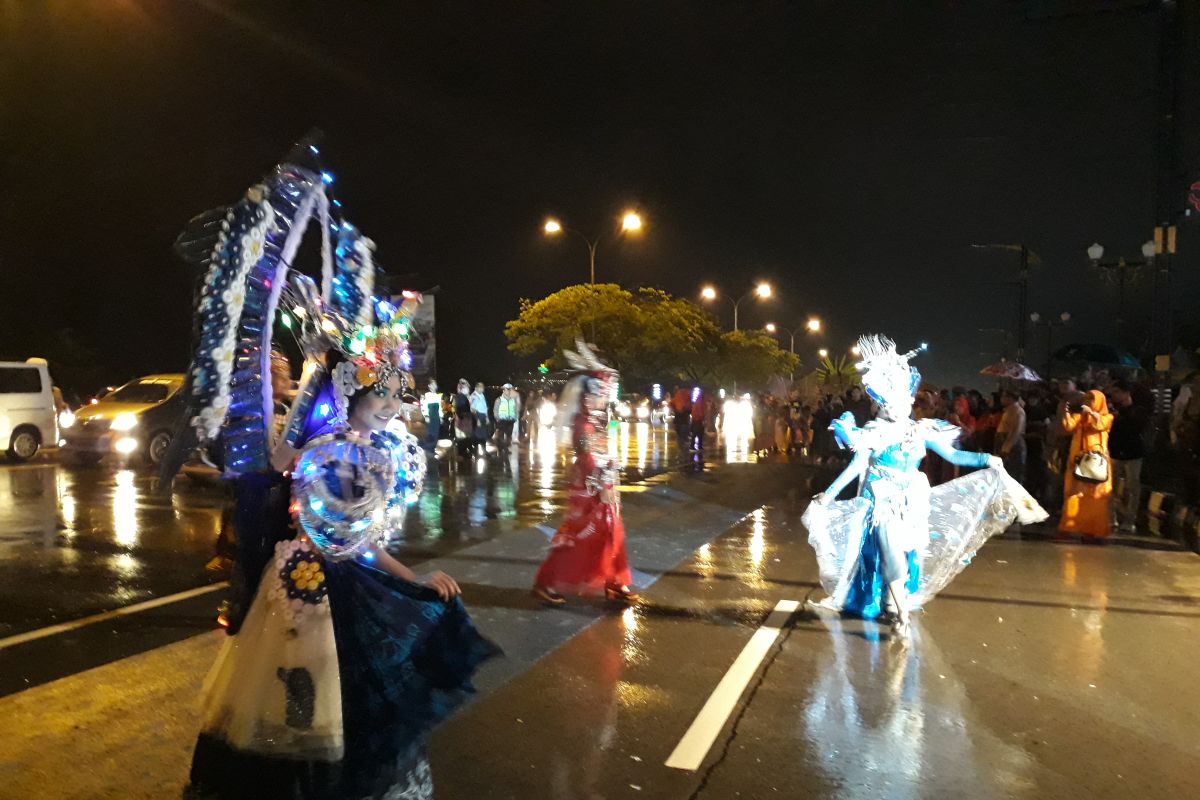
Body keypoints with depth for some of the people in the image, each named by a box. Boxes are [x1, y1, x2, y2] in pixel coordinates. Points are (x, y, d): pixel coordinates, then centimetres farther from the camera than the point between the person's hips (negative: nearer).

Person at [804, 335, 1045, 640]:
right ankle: (902, 614, -13)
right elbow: (856, 467, -13)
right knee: (892, 554, -17)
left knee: (909, 554, 7)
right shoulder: (873, 433, -10)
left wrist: (985, 460, -8)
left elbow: (952, 455, 3)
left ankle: (893, 604, 24)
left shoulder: (921, 431, 1)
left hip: (912, 503, 4)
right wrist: (827, 496, -19)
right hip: (884, 503, -4)